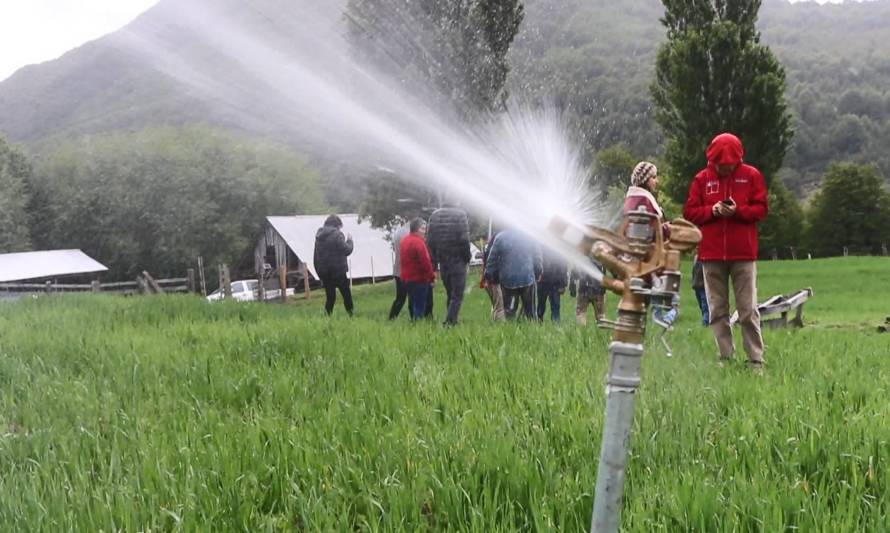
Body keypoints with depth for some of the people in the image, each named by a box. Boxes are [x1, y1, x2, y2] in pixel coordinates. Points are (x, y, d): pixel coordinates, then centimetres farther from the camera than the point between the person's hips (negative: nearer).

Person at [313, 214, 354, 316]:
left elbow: (315, 257, 13)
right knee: (346, 294, 4)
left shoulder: (319, 236, 11)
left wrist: (319, 272, 17)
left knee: (330, 296, 10)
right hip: (338, 270, -6)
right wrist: (349, 240, 7)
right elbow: (347, 250, -12)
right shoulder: (336, 235, -11)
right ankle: (350, 314, 1)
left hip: (324, 272, 6)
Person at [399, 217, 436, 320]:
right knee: (420, 307, -6)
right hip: (419, 279, -9)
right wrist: (432, 277, -11)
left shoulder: (404, 241, 13)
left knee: (413, 305, 15)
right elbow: (425, 262, -20)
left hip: (406, 278, 9)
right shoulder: (418, 242, -16)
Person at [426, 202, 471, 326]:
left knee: (449, 293, 16)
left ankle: (450, 320, 18)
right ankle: (450, 321, -12)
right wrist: (467, 256, -3)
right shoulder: (460, 215, -6)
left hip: (442, 261, 5)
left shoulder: (434, 215, 7)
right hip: (458, 260, -5)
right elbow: (464, 239, -15)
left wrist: (434, 261, 10)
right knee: (457, 294, -2)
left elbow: (430, 240, 6)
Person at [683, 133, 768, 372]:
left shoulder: (751, 175, 4)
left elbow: (762, 208, 2)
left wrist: (738, 210, -14)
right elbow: (689, 212, 5)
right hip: (711, 255, 2)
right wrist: (712, 211, -12)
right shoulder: (702, 178, 7)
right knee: (717, 311, 5)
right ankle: (724, 359, 11)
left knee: (749, 311, -1)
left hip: (743, 254, -2)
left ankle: (756, 361, 2)